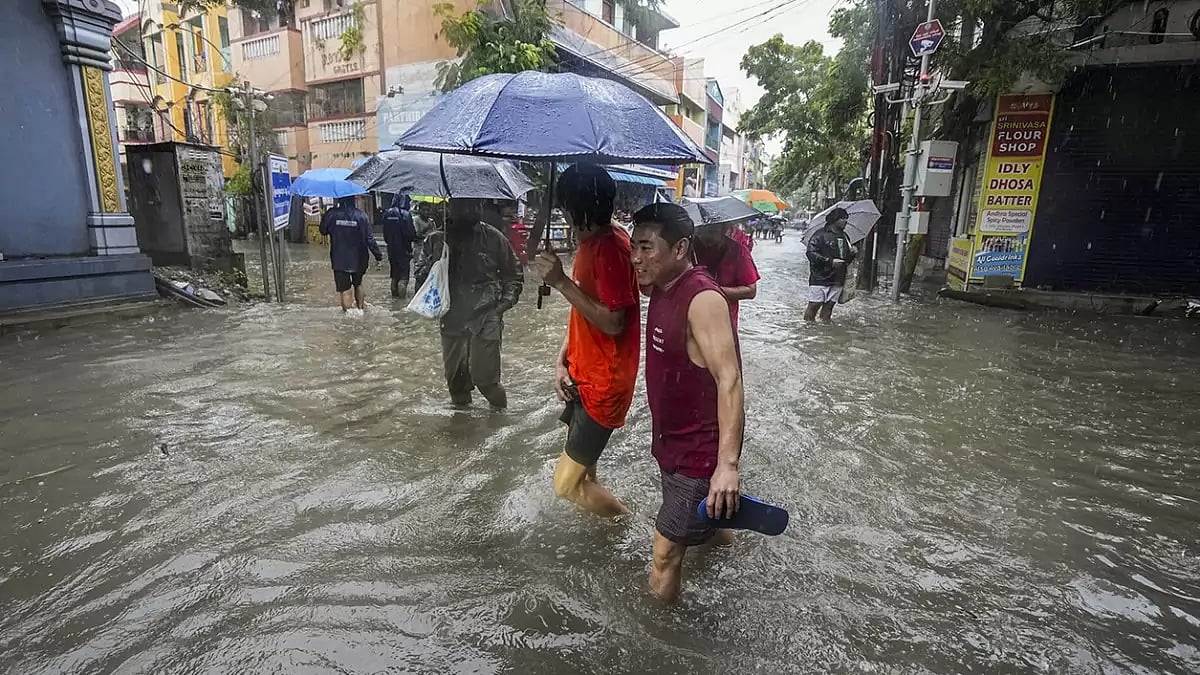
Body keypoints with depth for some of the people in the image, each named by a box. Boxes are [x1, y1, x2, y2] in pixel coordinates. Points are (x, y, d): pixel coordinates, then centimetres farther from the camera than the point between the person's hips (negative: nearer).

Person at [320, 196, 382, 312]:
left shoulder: (332, 214, -9)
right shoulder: (361, 215, -10)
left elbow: (323, 231, 7)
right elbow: (370, 238, -11)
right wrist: (378, 255, -5)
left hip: (339, 260, -1)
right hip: (358, 259, 1)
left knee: (344, 289, 2)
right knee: (358, 284, 23)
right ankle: (361, 308, 30)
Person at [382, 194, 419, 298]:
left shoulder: (387, 213, 4)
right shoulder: (405, 214, -17)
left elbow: (385, 232, 11)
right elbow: (410, 234, -19)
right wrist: (414, 237, 1)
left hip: (391, 249, 6)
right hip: (403, 249, -6)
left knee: (394, 275, 18)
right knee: (404, 276, 0)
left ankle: (394, 295, 26)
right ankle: (402, 297, -5)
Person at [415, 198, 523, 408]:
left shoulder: (493, 238, -1)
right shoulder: (436, 240, 4)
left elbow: (514, 274, 8)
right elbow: (421, 275, 10)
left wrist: (505, 302, -5)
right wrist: (430, 267, -12)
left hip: (486, 316, -3)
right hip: (451, 318, 3)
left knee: (484, 375, -5)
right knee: (454, 373, 12)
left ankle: (500, 410, 21)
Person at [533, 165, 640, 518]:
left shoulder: (610, 248, -22)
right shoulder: (591, 241, 9)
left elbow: (612, 322, -25)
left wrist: (561, 281, -24)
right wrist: (562, 358, 3)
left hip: (603, 381, -10)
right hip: (585, 374, 10)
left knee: (568, 483, -3)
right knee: (581, 473, 24)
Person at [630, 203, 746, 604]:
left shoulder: (702, 299, -26)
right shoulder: (662, 289, 1)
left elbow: (729, 380, -32)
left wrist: (727, 464, -37)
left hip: (701, 449, -9)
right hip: (673, 437, 10)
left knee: (666, 552, -2)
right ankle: (714, 529, 64)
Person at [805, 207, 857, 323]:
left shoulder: (844, 237, 18)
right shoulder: (821, 235, -6)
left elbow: (847, 260, 26)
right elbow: (811, 253, -16)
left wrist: (852, 254, 2)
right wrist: (830, 261, -20)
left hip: (837, 280, 6)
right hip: (820, 279, -6)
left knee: (829, 307, 7)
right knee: (814, 305, -7)